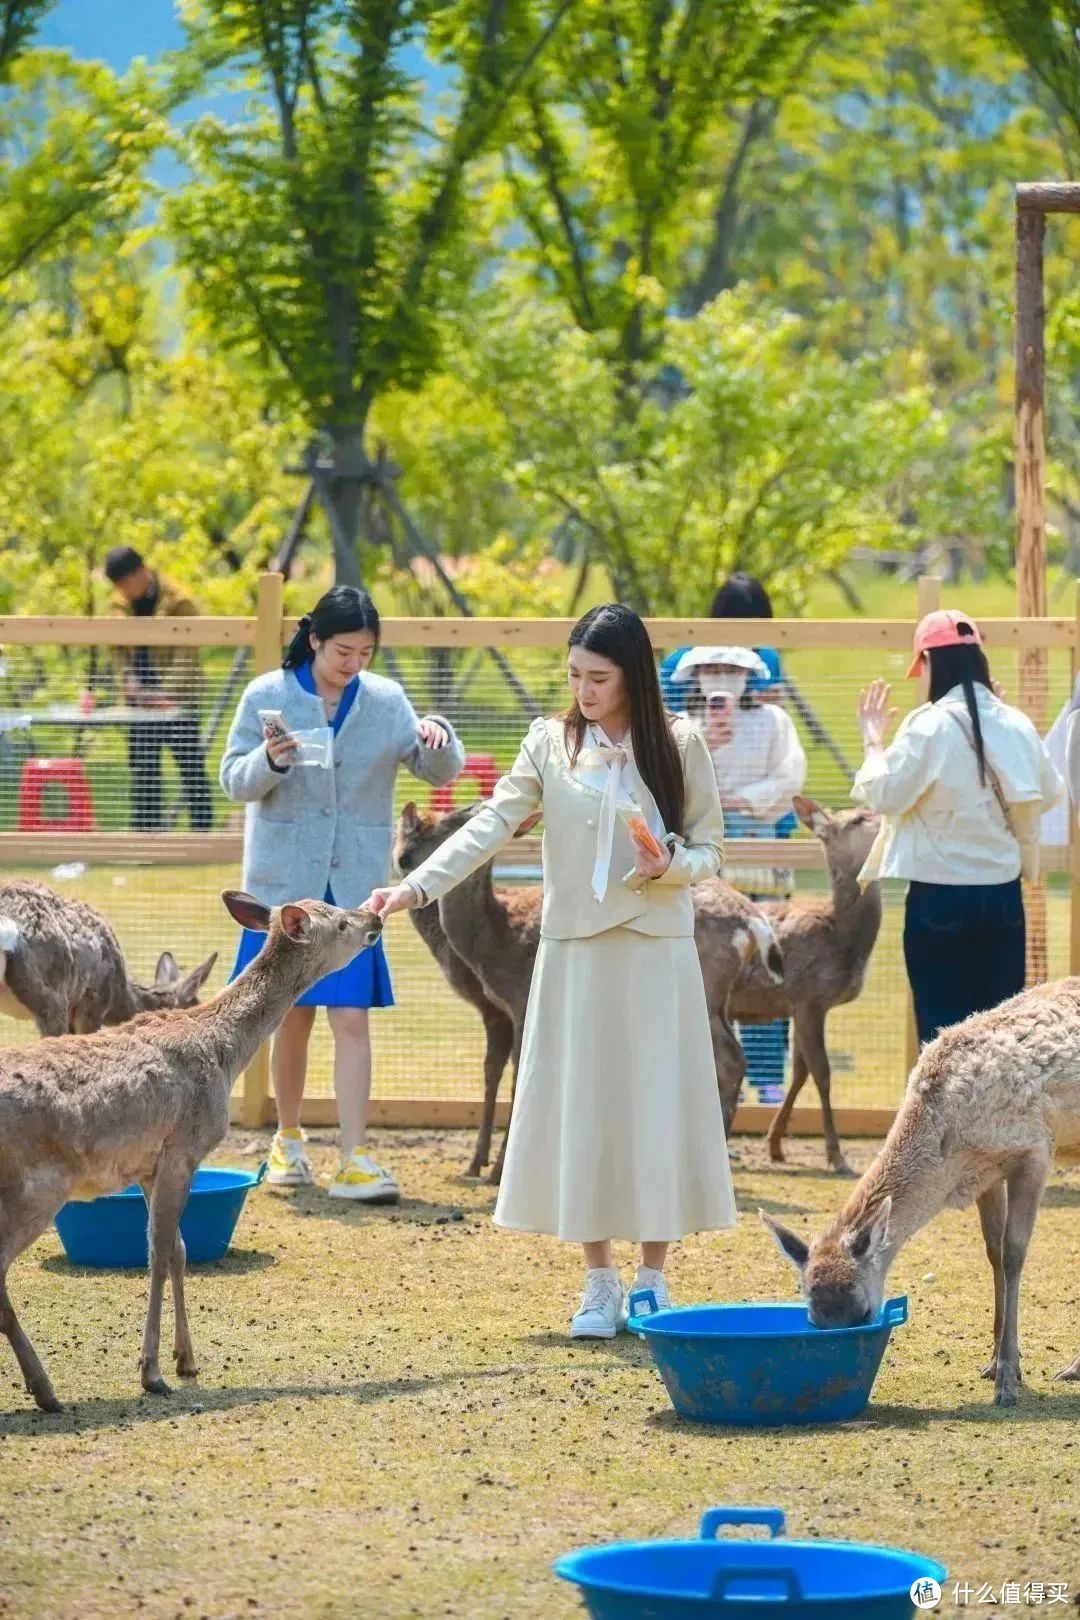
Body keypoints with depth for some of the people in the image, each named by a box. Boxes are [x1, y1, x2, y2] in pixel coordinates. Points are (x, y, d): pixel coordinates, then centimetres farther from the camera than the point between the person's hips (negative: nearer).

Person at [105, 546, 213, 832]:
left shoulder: (177, 601, -12)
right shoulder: (119, 604, 6)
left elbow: (186, 654, -15)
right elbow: (118, 648, 11)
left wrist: (169, 694, -24)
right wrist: (129, 679, -8)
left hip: (177, 698, -5)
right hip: (141, 698, 5)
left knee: (190, 764, -3)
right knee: (142, 767, 6)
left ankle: (201, 827, 0)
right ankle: (146, 828, 10)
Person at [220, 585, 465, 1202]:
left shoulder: (386, 700, 0)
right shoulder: (269, 696, -4)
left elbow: (441, 771, 2)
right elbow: (236, 781, -4)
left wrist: (438, 737, -21)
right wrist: (269, 762, -25)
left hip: (355, 884, 0)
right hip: (286, 880, 0)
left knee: (352, 1018, -7)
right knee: (293, 1018, 9)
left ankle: (356, 1160, -9)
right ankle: (289, 1139, 28)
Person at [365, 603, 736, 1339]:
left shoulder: (679, 744, -1)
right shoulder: (551, 744, 0)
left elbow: (710, 849, 4)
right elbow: (490, 827, -8)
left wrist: (671, 865, -18)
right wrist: (415, 887, -19)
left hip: (658, 951, -1)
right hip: (576, 949, 1)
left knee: (657, 1107, 2)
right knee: (579, 1109, 3)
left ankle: (653, 1279, 13)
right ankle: (600, 1283, 13)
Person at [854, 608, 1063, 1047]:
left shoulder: (929, 727, -14)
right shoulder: (1017, 726, 2)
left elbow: (884, 796, -13)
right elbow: (1048, 794, 14)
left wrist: (873, 742, 2)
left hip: (940, 897, -5)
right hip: (1003, 894, 5)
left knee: (942, 1030, 0)